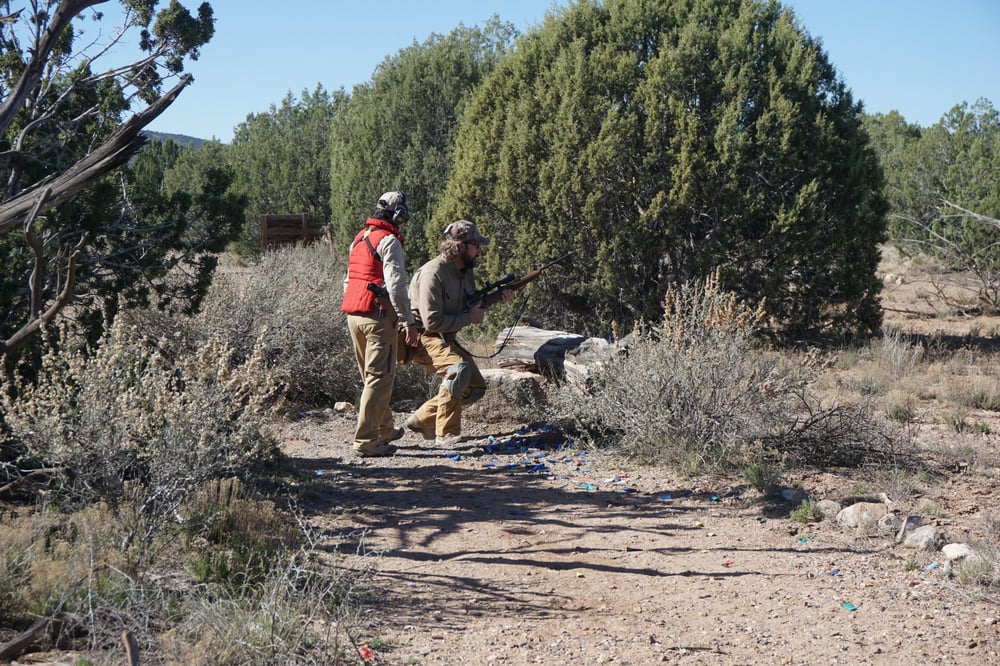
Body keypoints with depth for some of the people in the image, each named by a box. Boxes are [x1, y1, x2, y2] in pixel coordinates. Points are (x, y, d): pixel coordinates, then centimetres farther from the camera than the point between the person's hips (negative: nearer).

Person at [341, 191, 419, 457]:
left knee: (371, 376, 18)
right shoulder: (389, 241, -9)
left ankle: (383, 429, 30)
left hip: (353, 315, 9)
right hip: (378, 315, -9)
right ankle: (366, 440, -8)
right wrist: (409, 321, -15)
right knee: (380, 378, -5)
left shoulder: (359, 238, 17)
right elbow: (396, 285, -17)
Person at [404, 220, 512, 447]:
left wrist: (495, 298, -2)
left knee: (476, 387, 5)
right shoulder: (433, 273, -23)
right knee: (459, 368, -33)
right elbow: (432, 322, -28)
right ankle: (446, 433, -24)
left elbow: (472, 304, 17)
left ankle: (422, 419, 16)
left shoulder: (466, 271, 6)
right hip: (422, 339, -9)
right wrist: (469, 318, -20)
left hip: (446, 339, 10)